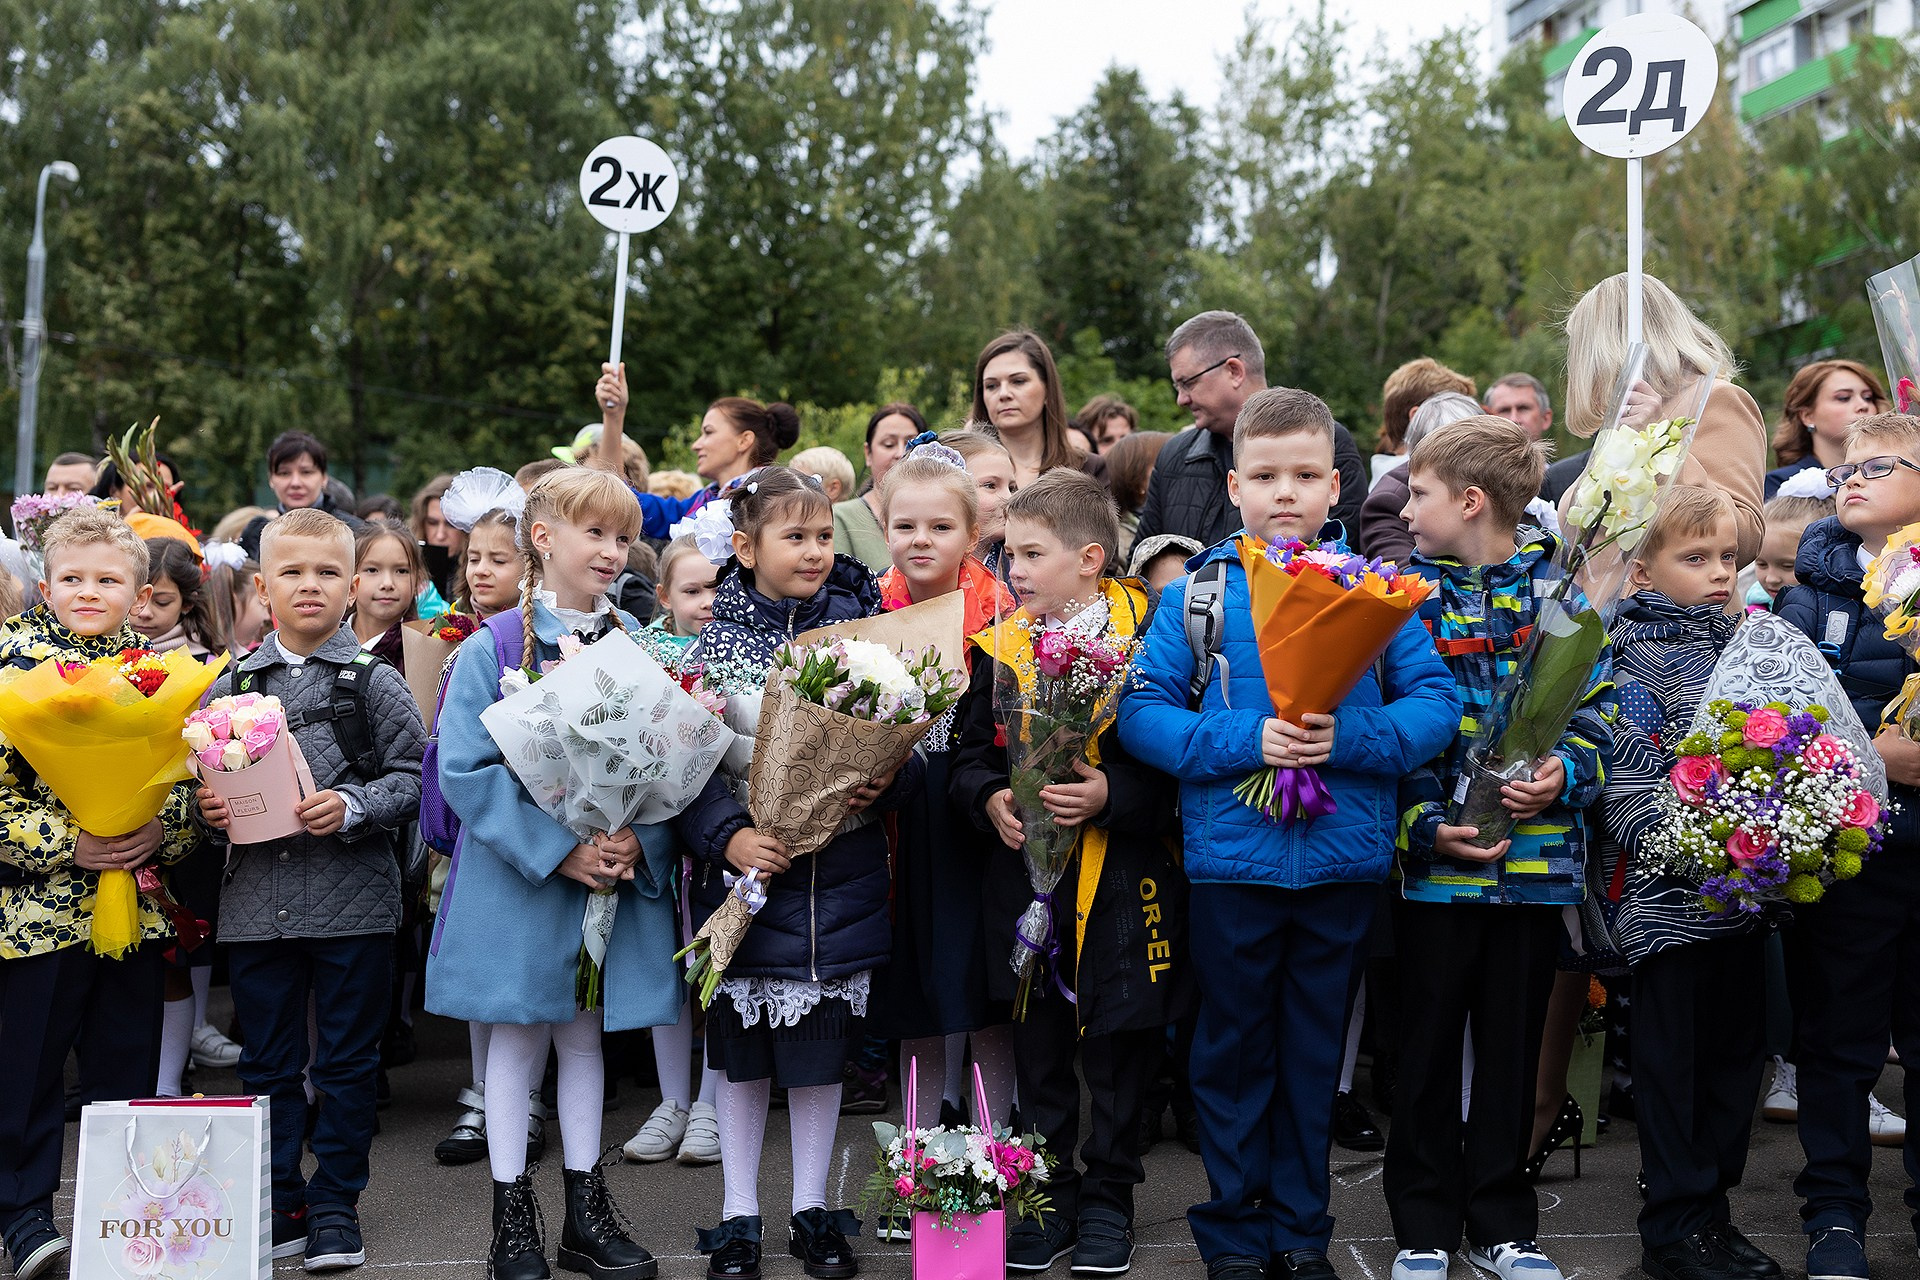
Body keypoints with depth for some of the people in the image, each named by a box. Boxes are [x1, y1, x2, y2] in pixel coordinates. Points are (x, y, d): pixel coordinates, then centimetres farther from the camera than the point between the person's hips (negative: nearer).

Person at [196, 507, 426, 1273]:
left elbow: (411, 779, -4)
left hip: (352, 899, -2)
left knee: (347, 1062, 7)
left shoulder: (376, 683, 0)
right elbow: (202, 783, 15)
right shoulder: (230, 687, 8)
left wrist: (353, 806, -19)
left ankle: (335, 1204, 20)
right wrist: (206, 808, -6)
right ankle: (277, 1203, 24)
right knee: (267, 1061, 11)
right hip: (256, 901, 3)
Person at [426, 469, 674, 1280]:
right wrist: (560, 848, -20)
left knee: (585, 1032, 13)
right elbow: (466, 771, -14)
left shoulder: (637, 646, 2)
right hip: (518, 876, -3)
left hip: (618, 872, 3)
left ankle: (587, 1212, 24)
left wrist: (636, 838, -15)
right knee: (517, 1037, 7)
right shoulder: (492, 648, -9)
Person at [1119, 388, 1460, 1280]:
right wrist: (1245, 740, -18)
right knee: (1235, 1050, 11)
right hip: (1232, 859, -1)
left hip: (1344, 860, 1)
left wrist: (1350, 737, -18)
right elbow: (1142, 710, -6)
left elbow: (1436, 702, -2)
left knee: (1315, 1050, 14)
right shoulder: (1197, 591, -1)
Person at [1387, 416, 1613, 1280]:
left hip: (1536, 856, 1)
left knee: (1512, 1046, 11)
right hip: (1433, 862, -1)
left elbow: (1597, 705, 4)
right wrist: (1423, 825, -14)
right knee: (1427, 1045, 8)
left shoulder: (1560, 589, 4)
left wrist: (1566, 774, -15)